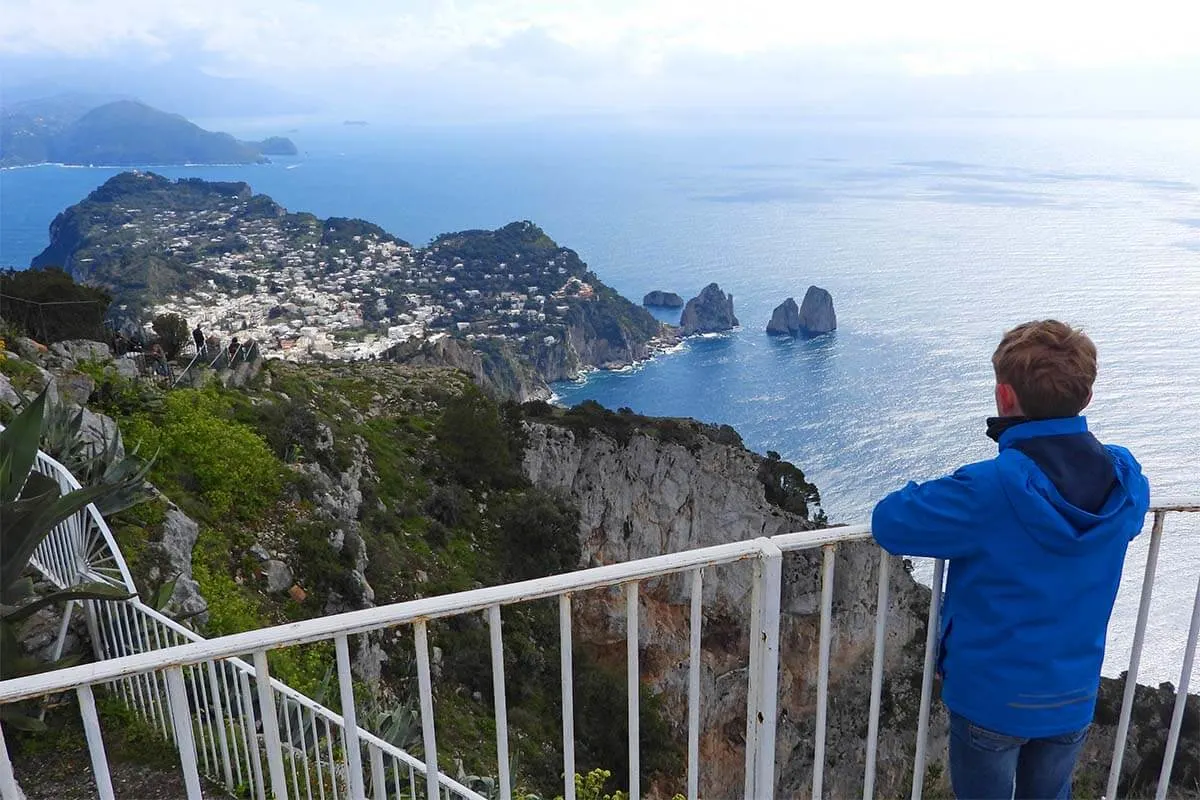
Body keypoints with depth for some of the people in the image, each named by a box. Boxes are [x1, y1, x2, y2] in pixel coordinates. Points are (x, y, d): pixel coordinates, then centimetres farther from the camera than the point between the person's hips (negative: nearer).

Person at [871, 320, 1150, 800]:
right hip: (1075, 695, 4)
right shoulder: (1126, 482, -12)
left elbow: (888, 523, -23)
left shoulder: (988, 490, -30)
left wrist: (933, 496, -5)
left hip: (991, 696, -4)